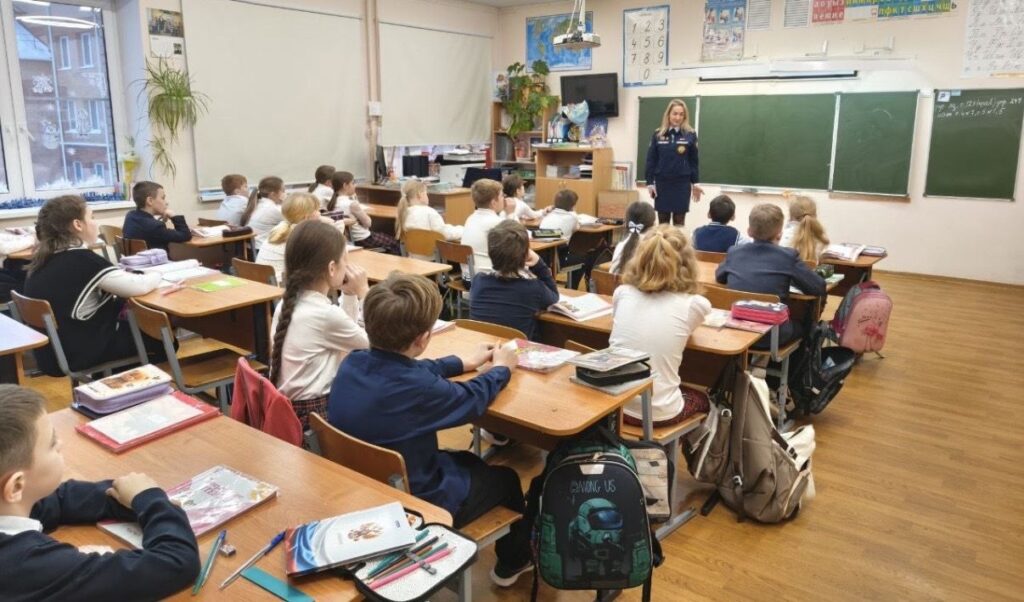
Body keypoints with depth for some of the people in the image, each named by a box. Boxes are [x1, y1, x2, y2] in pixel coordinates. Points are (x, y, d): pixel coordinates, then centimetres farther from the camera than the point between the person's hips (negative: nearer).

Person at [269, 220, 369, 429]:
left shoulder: (288, 303, 4)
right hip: (313, 411, -9)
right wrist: (363, 293, -4)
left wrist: (349, 295, 6)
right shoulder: (326, 313, -22)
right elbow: (374, 343, -6)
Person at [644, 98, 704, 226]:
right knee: (662, 221, 6)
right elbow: (651, 160, 4)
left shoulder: (690, 135, 1)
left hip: (682, 184, -1)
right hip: (662, 183, 1)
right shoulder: (658, 134, 3)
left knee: (679, 221, 3)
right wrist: (650, 182, -1)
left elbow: (694, 161, 4)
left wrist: (695, 183, 2)